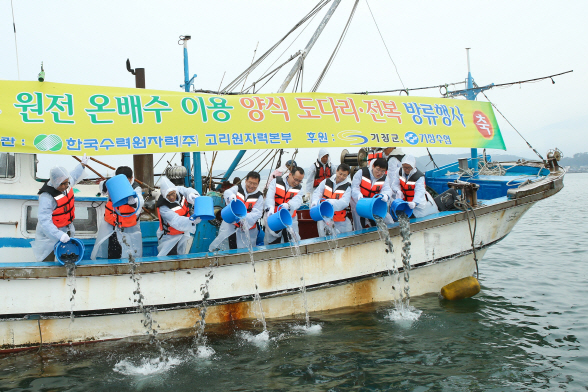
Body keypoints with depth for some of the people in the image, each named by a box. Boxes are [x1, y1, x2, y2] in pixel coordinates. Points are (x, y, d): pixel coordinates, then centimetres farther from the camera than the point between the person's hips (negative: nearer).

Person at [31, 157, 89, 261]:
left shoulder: (67, 184, -11)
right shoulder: (47, 197, -34)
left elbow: (74, 175, 16)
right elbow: (44, 221, -39)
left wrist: (82, 165, 28)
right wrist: (59, 235, -49)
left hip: (67, 230, 7)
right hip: (49, 233, -7)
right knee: (48, 261, 3)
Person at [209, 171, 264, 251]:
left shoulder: (259, 197, 1)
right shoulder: (238, 189, 4)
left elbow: (257, 214, -11)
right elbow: (227, 192, -16)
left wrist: (244, 218, -30)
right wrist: (231, 196, -42)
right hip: (230, 226, 1)